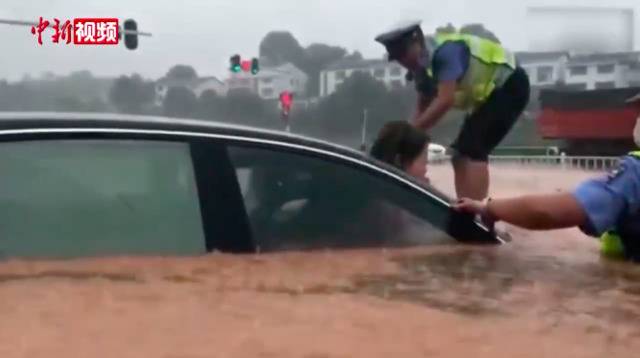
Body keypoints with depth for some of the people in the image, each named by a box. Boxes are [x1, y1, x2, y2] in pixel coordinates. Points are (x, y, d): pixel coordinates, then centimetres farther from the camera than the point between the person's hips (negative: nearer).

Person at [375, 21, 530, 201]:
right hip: (487, 94, 9)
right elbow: (423, 108, 6)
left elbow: (445, 100, -34)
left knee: (473, 150, -19)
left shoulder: (446, 51, -28)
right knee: (461, 154, 3)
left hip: (510, 85, -9)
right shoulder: (422, 68, 0)